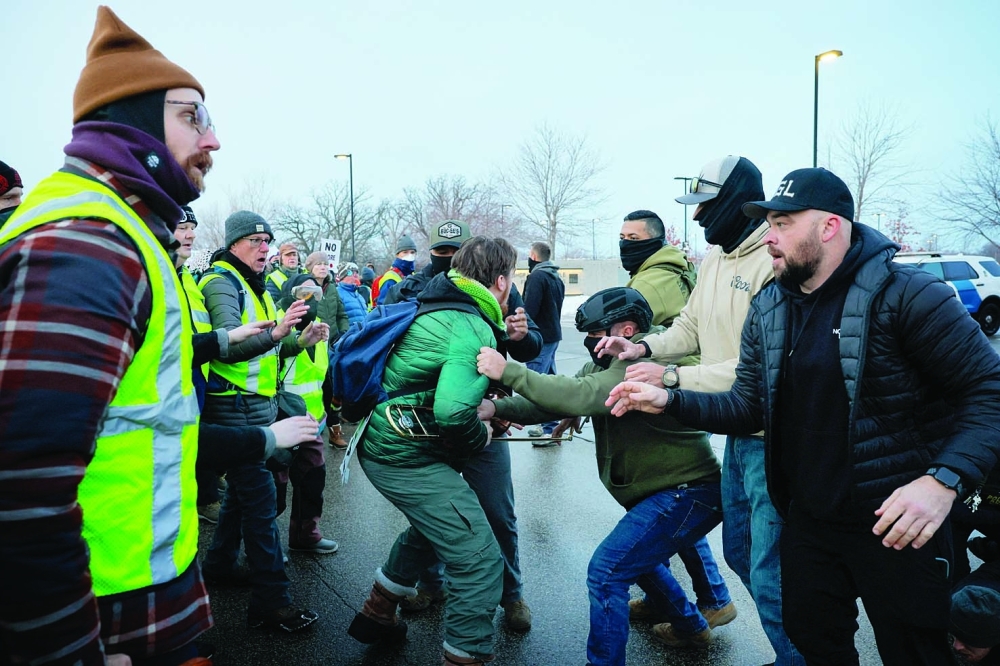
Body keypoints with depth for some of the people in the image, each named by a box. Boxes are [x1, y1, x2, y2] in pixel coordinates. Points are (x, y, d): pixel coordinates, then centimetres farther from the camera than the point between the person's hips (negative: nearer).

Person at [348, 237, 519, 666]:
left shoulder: (432, 307, 9)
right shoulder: (474, 330, -20)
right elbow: (453, 411, -34)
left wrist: (483, 408, 13)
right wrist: (479, 438, -13)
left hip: (380, 444, 10)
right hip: (409, 459, -10)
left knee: (427, 527, 32)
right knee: (480, 561, -4)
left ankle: (376, 615, 46)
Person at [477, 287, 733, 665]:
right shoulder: (605, 365, 8)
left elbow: (584, 396, -37)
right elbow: (562, 397, -1)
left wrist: (509, 372, -35)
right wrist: (498, 408, -15)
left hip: (688, 494, -11)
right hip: (664, 491, 11)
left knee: (607, 571, -14)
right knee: (635, 555, 28)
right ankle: (692, 626, 48)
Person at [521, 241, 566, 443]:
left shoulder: (536, 277, -13)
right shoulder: (556, 278, 16)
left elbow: (529, 310, -20)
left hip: (540, 337, -10)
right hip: (553, 334, 10)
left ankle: (550, 428, -8)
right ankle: (549, 425, 23)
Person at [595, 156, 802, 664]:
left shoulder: (776, 264, -22)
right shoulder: (714, 258, 9)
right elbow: (690, 327, 15)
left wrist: (673, 377, -26)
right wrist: (645, 347, -4)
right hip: (738, 434, 10)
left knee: (770, 577, -1)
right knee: (740, 553, 23)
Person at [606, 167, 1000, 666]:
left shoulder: (907, 295, -16)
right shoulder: (766, 310, 3)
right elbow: (746, 407, 5)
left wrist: (944, 480, -29)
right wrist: (670, 400, -8)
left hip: (896, 525, -5)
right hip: (807, 520, 6)